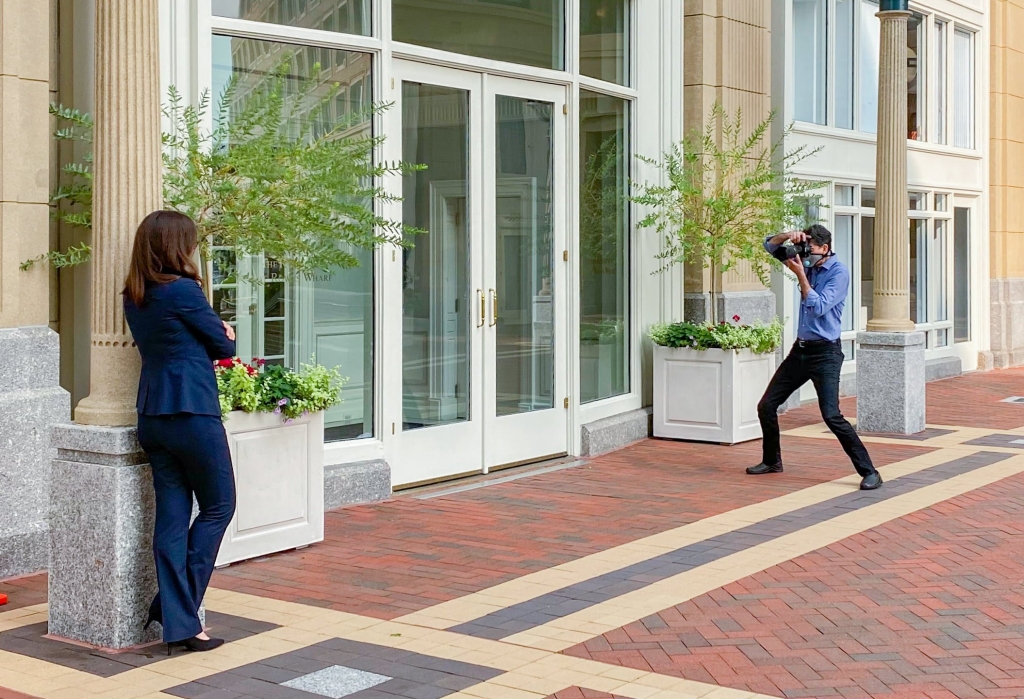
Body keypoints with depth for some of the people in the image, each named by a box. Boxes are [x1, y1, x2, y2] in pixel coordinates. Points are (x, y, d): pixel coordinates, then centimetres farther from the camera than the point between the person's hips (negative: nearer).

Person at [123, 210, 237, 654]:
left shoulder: (134, 298, 11)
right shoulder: (183, 291, -13)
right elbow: (225, 346, -3)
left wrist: (215, 334, 7)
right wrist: (224, 336, 16)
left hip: (152, 415, 8)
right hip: (192, 413, -7)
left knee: (171, 515, 7)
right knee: (217, 508, 7)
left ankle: (178, 623, 7)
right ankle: (176, 609, 5)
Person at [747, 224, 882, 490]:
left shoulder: (839, 272, -12)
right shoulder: (808, 263, 8)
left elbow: (819, 306, -21)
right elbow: (770, 246, 14)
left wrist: (800, 275, -21)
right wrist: (789, 235, -7)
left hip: (825, 352, -8)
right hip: (801, 349, 8)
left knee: (832, 416, -18)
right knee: (766, 405, 9)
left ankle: (869, 472, -11)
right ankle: (771, 460, 27)